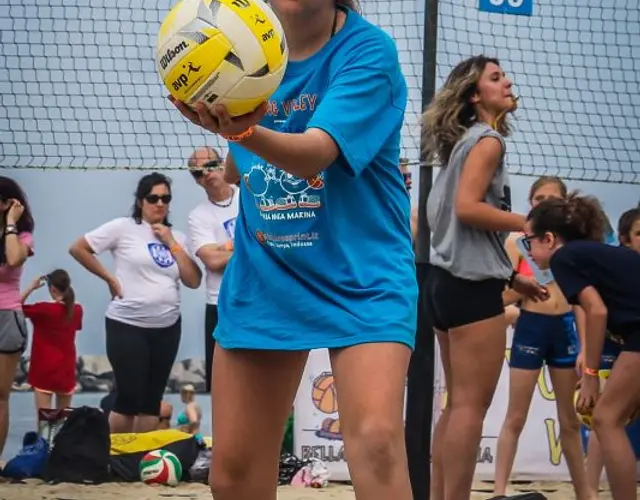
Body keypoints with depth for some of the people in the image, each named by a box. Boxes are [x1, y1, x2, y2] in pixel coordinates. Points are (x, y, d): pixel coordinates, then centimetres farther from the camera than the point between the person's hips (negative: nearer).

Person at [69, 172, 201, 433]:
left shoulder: (176, 237, 10)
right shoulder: (123, 228, -4)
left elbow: (193, 281, 2)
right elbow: (78, 248, -3)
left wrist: (172, 243, -4)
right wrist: (110, 279, -4)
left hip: (167, 327, 5)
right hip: (127, 325, -5)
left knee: (152, 399, 7)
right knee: (129, 398, -7)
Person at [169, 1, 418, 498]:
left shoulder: (367, 50, -14)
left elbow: (314, 154, -31)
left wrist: (245, 132, -47)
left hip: (361, 278, -5)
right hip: (262, 280, 5)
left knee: (376, 440, -28)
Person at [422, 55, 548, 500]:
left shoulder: (467, 141, 19)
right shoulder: (487, 139, -8)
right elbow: (467, 207, -22)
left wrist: (510, 276, 19)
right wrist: (530, 223, -16)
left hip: (450, 281, 10)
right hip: (471, 285, -10)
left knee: (459, 403, 12)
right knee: (471, 405, -8)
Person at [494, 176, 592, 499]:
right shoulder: (518, 241, 0)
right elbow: (506, 295, -3)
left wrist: (585, 346, 1)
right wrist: (531, 283, -19)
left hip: (565, 329, 3)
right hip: (531, 327, -3)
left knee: (570, 420, 10)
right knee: (516, 418, -1)